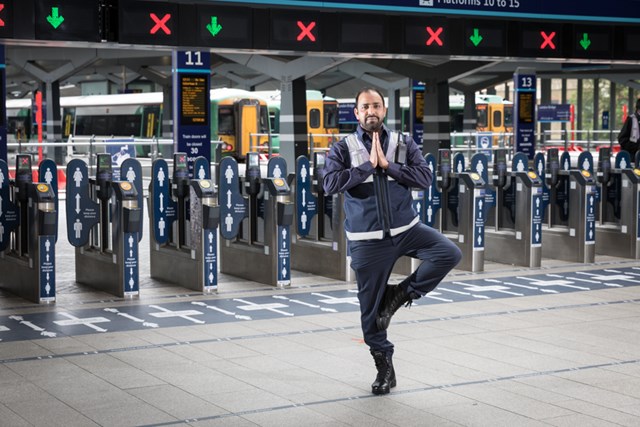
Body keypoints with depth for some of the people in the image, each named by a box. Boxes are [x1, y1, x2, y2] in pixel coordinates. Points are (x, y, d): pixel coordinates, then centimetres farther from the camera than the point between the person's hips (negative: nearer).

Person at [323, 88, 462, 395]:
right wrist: (368, 165, -16)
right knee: (371, 307, 3)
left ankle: (401, 295, -2)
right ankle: (384, 367, 20)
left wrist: (388, 164, -15)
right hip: (367, 240, -1)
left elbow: (425, 177, -8)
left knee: (449, 254, -21)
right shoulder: (343, 149, 0)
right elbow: (330, 184, -16)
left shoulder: (403, 144, 5)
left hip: (406, 229, 2)